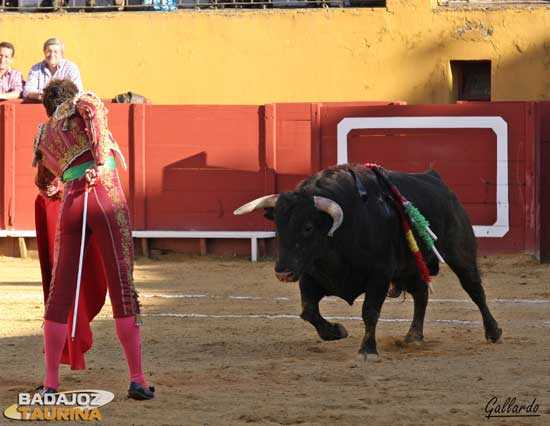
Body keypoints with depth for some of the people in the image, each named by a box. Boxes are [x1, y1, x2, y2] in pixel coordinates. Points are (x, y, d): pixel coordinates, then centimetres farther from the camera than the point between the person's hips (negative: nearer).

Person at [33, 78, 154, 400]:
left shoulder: (44, 137, 26)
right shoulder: (83, 102, 14)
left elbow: (44, 184, 41)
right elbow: (93, 108, -12)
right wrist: (100, 159, -14)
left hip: (69, 205, 4)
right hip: (106, 196, -4)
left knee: (60, 292, 9)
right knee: (123, 288, -4)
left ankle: (51, 383, 6)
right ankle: (137, 379, -8)